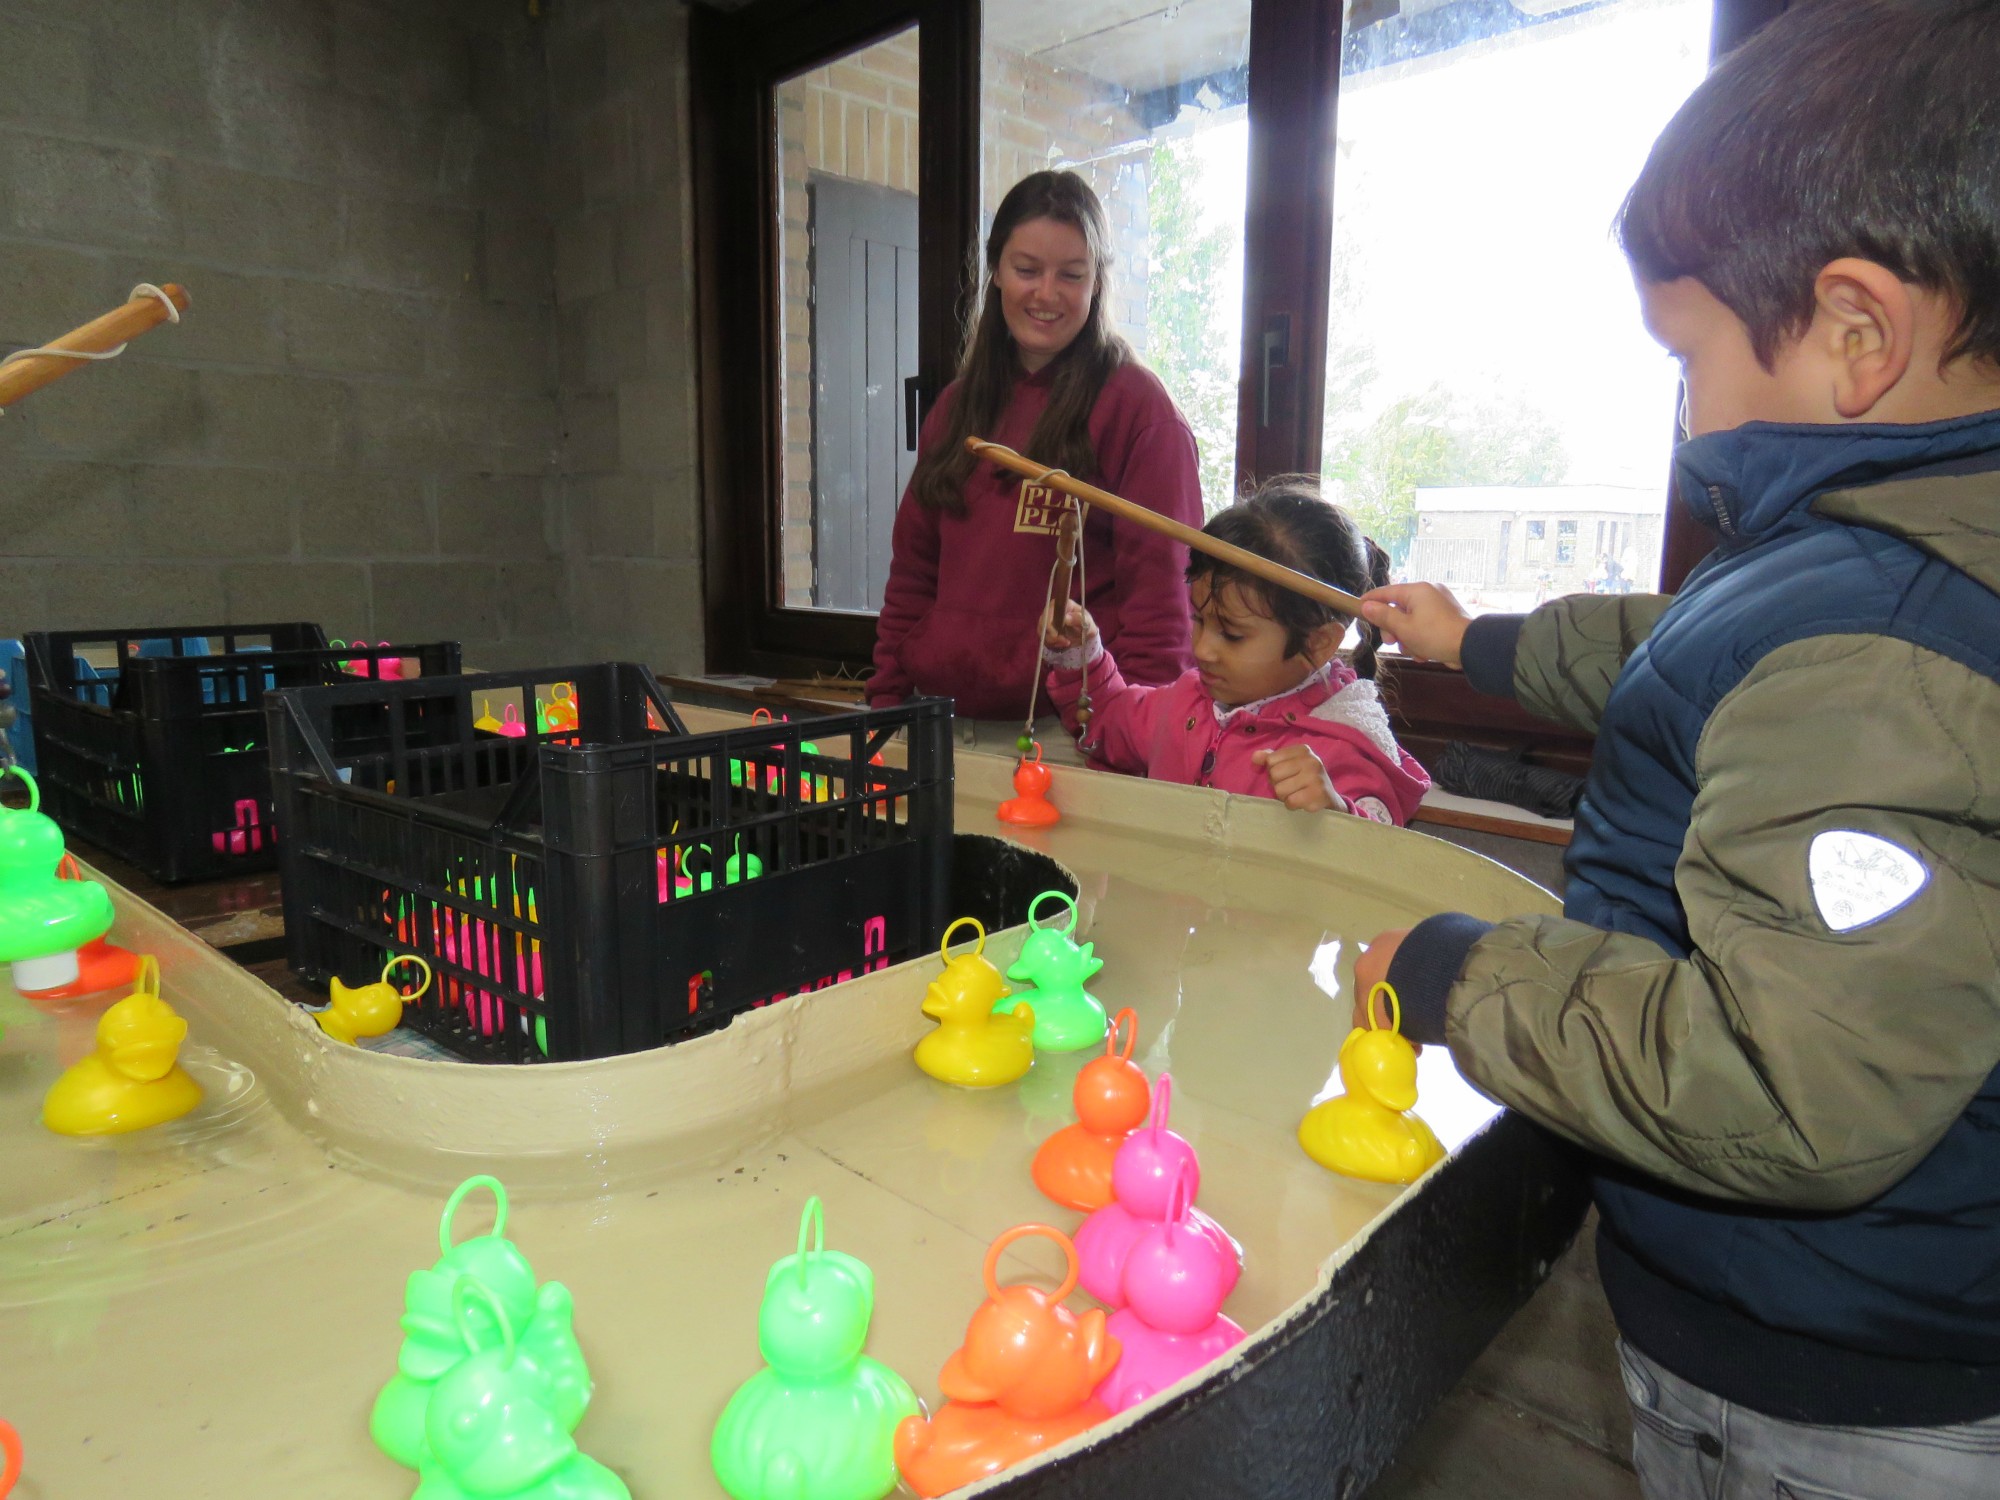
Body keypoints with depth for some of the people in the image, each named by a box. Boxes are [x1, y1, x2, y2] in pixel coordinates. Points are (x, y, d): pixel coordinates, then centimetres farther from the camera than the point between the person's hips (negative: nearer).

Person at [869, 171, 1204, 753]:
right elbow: (912, 571, 13)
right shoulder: (957, 407, 13)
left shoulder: (1136, 405, -6)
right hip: (942, 722, 5)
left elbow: (1160, 591, -11)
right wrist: (885, 702, 7)